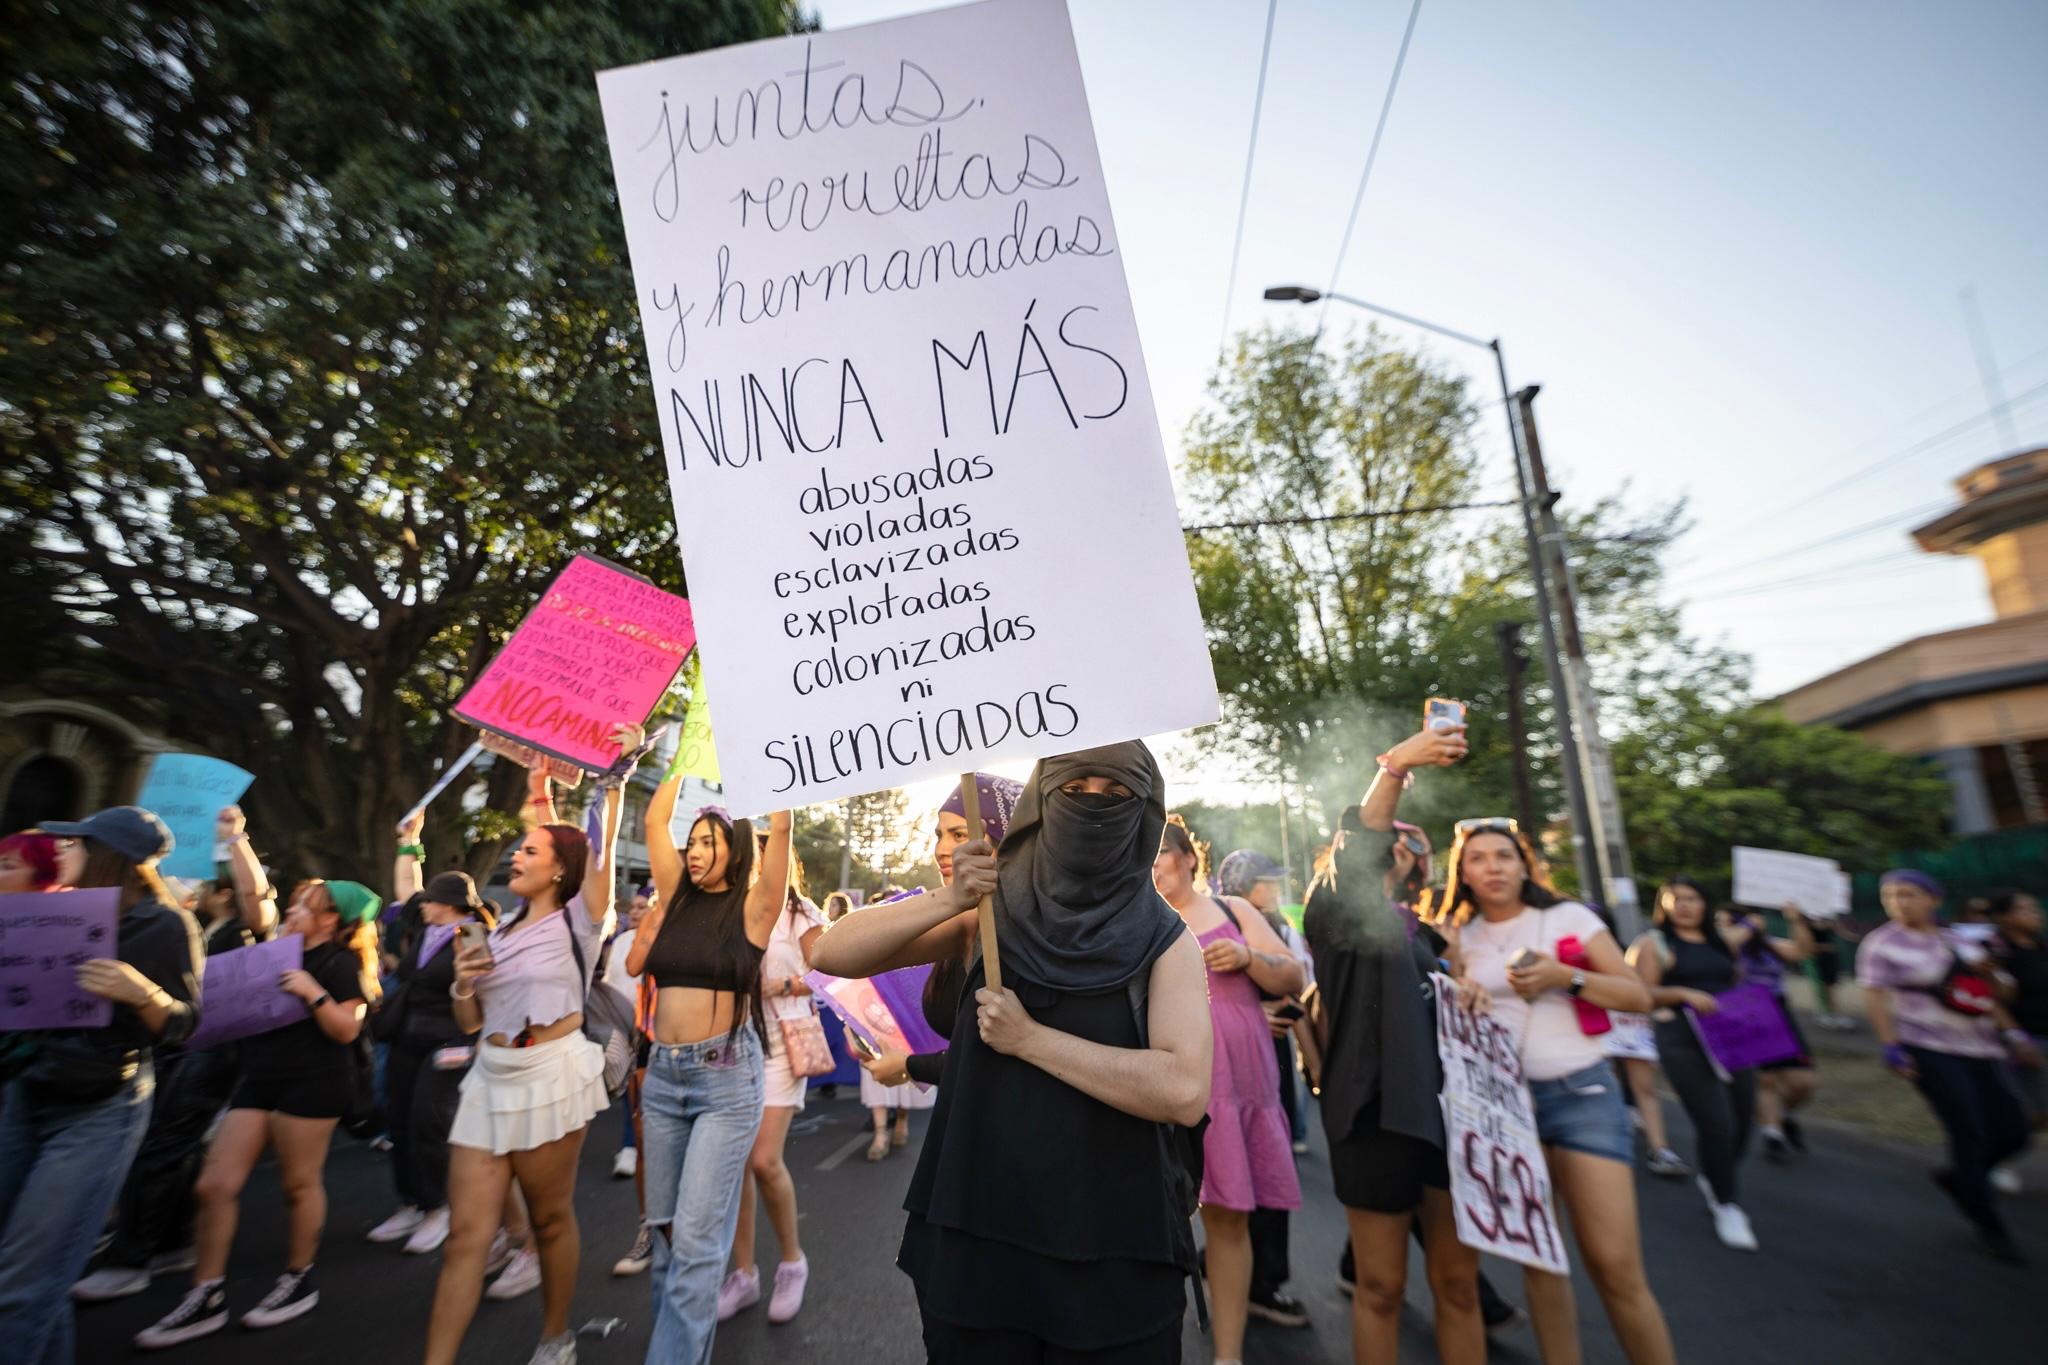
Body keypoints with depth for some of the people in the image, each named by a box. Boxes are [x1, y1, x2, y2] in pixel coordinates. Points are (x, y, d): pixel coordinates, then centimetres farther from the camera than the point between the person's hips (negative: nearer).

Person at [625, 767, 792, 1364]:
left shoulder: (752, 906, -7)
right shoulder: (676, 897, 6)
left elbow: (780, 828, -15)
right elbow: (654, 820, 6)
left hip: (727, 1077, -5)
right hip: (662, 1074, 5)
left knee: (695, 1236, -5)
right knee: (664, 1226, 14)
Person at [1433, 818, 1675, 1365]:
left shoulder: (1568, 917, 0)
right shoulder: (1459, 937, 6)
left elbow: (1639, 997, -1)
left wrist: (1567, 978, -16)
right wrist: (1458, 997, -10)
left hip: (1582, 1093, -2)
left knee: (1615, 1265, -7)